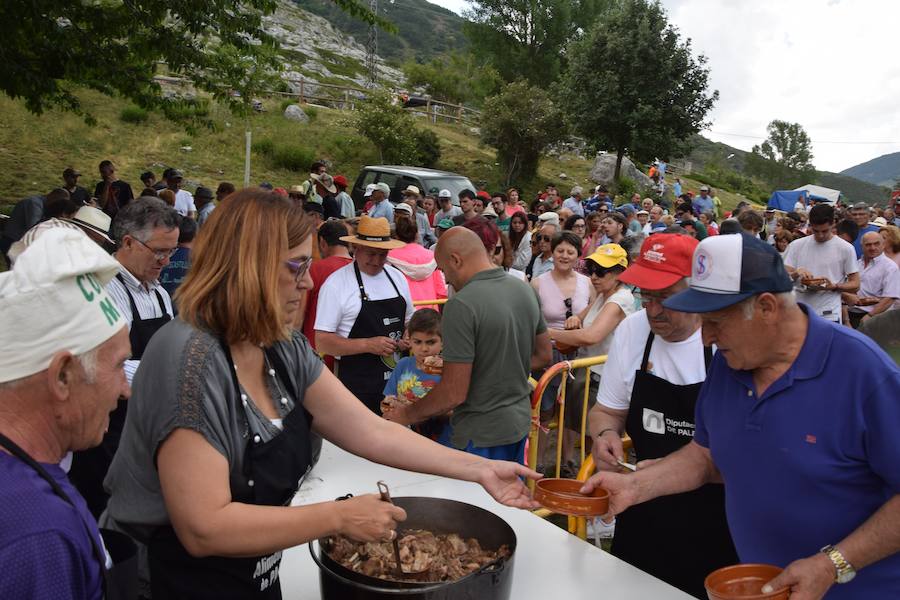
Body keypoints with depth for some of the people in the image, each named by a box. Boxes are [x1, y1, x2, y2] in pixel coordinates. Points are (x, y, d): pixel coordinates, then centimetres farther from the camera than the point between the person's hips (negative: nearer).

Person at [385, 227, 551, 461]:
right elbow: (543, 355, 13)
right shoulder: (524, 290, 2)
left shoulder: (461, 306, -22)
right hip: (520, 423, 8)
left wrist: (407, 415, -7)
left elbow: (454, 393, -22)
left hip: (481, 433, -7)